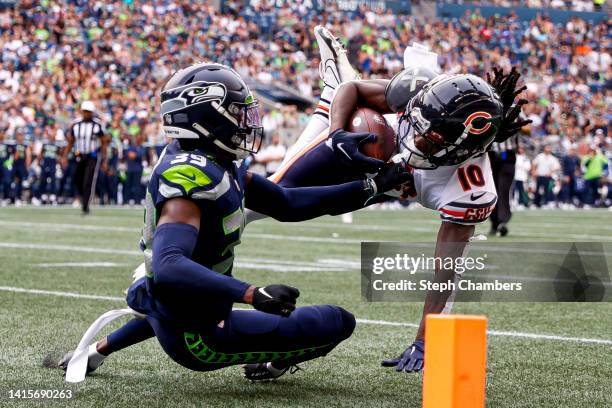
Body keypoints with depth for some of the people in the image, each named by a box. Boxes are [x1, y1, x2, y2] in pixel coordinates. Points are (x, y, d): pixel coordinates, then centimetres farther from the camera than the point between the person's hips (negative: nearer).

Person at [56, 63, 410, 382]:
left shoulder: (219, 164, 2)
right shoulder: (190, 179, -27)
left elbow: (286, 204, 7)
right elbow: (168, 268, -40)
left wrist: (371, 187, 6)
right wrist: (252, 293, -48)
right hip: (198, 338, -10)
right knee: (339, 323, -5)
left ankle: (98, 350, 37)